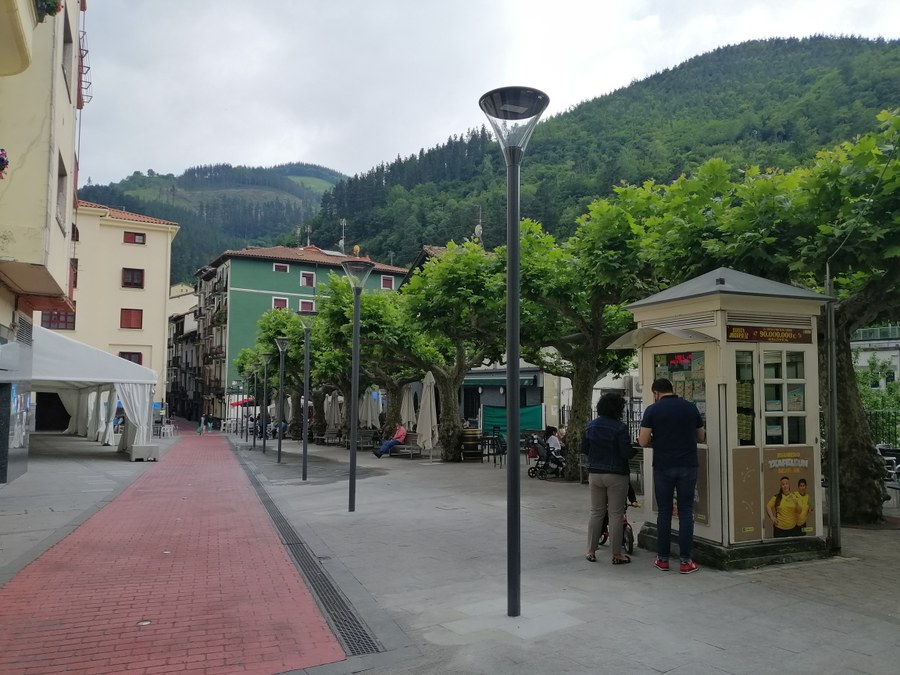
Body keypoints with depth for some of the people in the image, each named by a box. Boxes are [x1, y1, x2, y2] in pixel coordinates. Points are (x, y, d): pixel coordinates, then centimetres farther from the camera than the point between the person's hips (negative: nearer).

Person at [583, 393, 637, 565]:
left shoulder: (590, 426, 3)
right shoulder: (620, 427, -15)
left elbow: (584, 449, 10)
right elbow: (626, 452, -17)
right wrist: (636, 449, 3)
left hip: (595, 474, 5)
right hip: (616, 475, -5)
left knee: (596, 513, 13)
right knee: (615, 514, 3)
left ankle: (591, 551, 17)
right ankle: (617, 555, 9)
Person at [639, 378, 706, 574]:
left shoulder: (652, 410, -4)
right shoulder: (691, 407, 4)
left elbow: (643, 441, -8)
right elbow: (701, 437, 12)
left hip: (663, 467, -1)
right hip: (688, 466, 1)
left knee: (664, 512, 8)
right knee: (686, 512, 5)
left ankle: (663, 559, 14)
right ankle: (686, 561, 5)